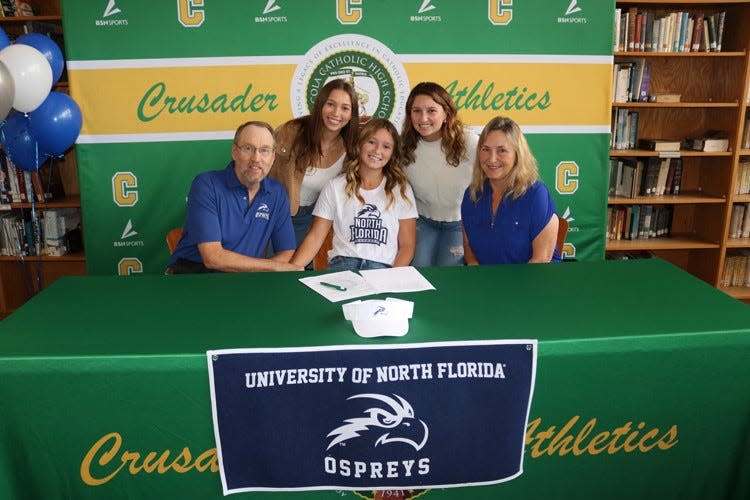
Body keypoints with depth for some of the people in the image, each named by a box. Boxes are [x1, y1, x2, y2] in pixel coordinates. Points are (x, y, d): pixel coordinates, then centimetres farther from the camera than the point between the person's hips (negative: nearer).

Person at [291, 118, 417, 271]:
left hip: (383, 266, 0)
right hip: (342, 262, 1)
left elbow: (407, 244, 7)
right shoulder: (335, 186, 11)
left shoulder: (401, 190, 10)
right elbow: (315, 237, 6)